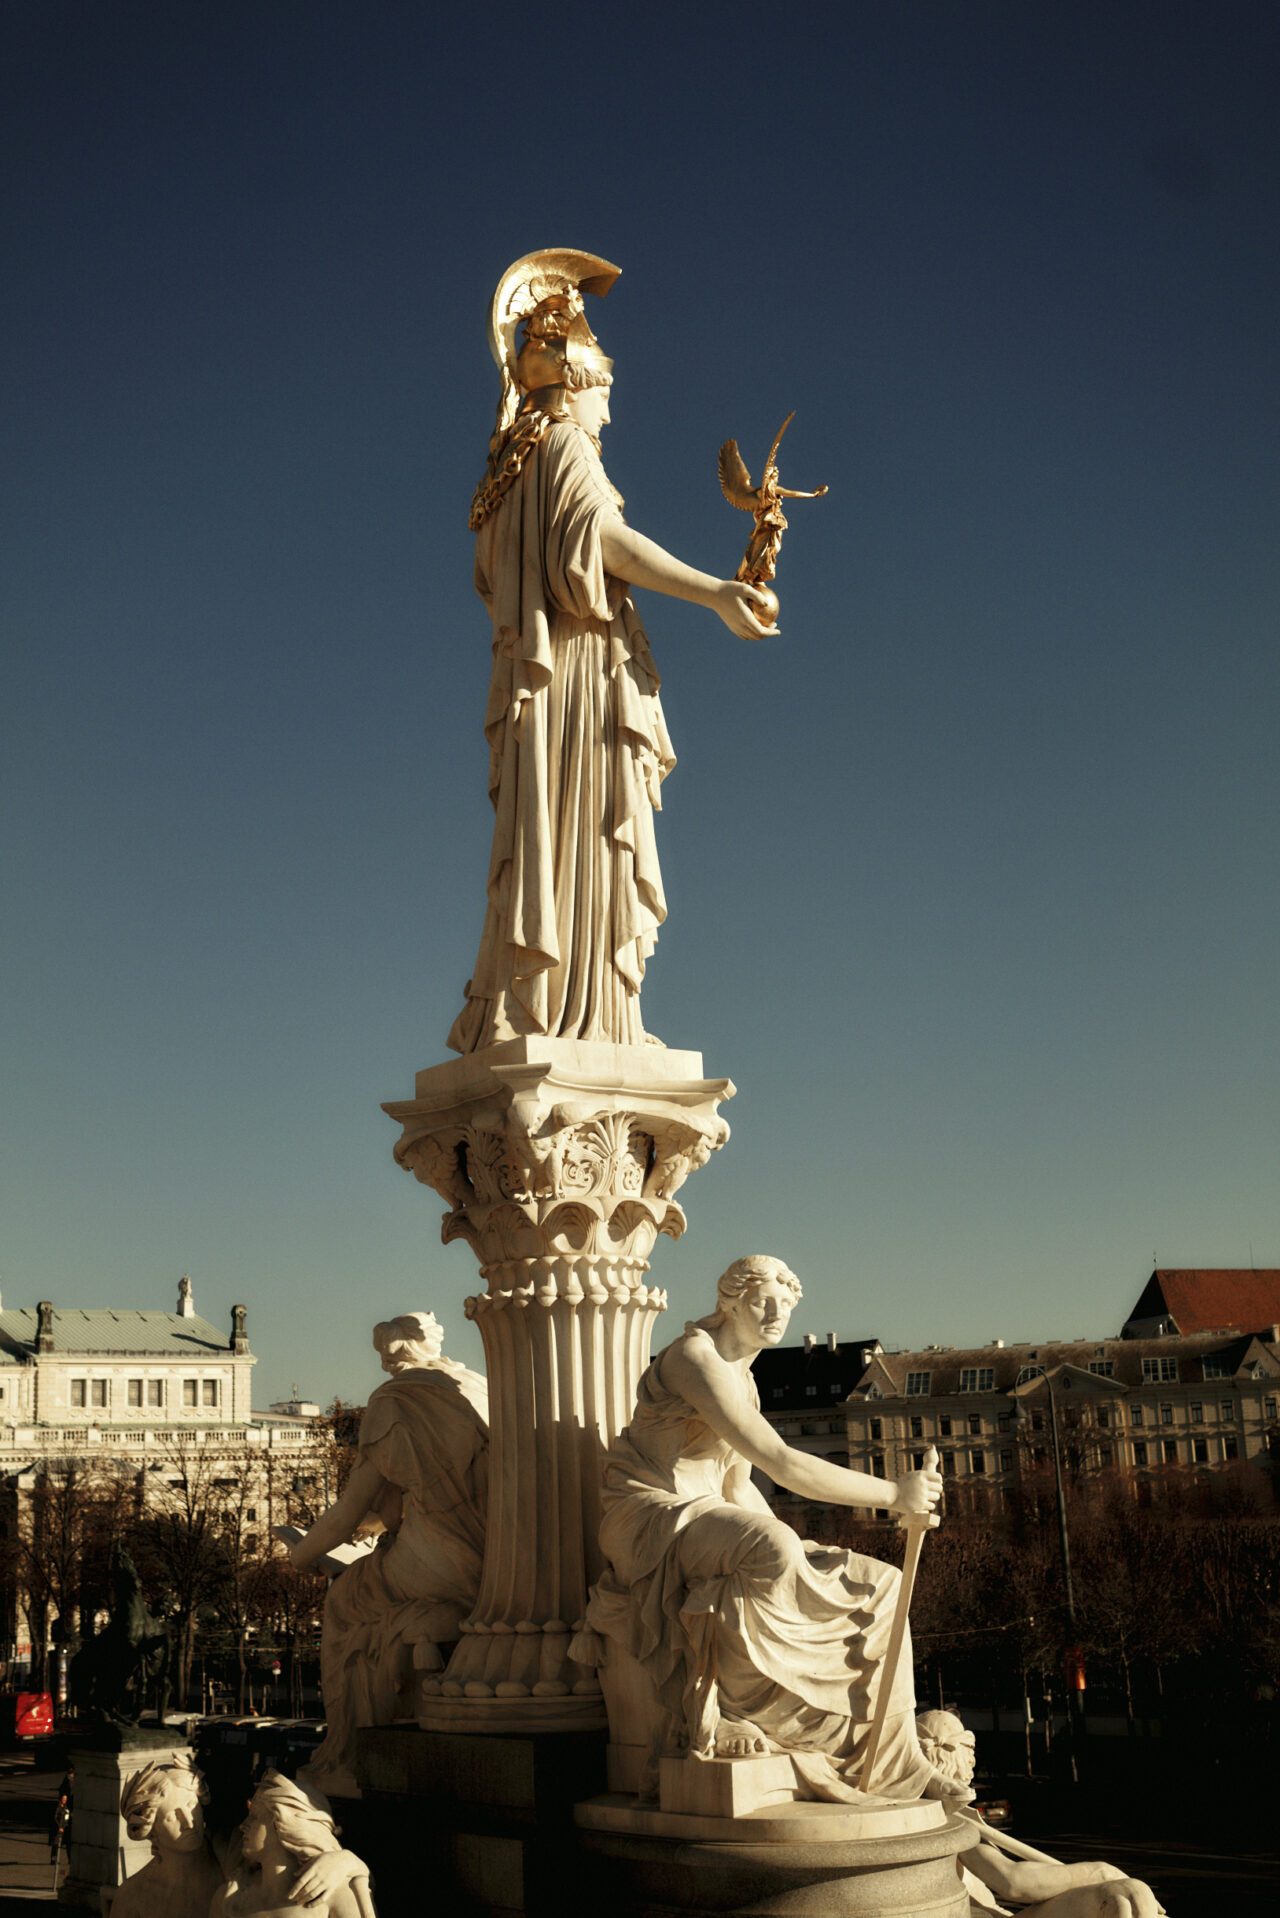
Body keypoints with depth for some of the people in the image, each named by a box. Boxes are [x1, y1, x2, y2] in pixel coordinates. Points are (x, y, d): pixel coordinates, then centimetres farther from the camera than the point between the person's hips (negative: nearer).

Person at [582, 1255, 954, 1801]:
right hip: (650, 1517, -9)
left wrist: (795, 1551, 7)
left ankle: (893, 1764, -2)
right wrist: (892, 1494, -22)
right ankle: (732, 1712, -23)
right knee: (770, 1550, -39)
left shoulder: (740, 1376, 15)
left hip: (706, 1521, 9)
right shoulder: (696, 1358, -17)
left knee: (870, 1586, -3)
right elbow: (781, 1464, -24)